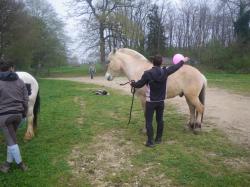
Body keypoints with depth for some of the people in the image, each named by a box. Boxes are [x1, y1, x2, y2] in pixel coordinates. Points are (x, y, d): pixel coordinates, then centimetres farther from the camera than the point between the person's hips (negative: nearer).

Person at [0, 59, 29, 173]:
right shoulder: (20, 82, 2)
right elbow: (25, 100, 3)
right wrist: (24, 113, 14)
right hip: (18, 114, 4)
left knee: (11, 141, 5)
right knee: (11, 139, 19)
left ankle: (20, 164, 13)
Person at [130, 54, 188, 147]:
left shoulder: (148, 73, -17)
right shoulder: (165, 72, -5)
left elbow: (139, 84, -6)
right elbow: (175, 67, 13)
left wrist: (132, 83, 15)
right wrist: (183, 61, 31)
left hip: (150, 102, -4)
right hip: (161, 101, 5)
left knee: (149, 121, 3)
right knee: (160, 120, 16)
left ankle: (150, 141, 4)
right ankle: (158, 139, 26)